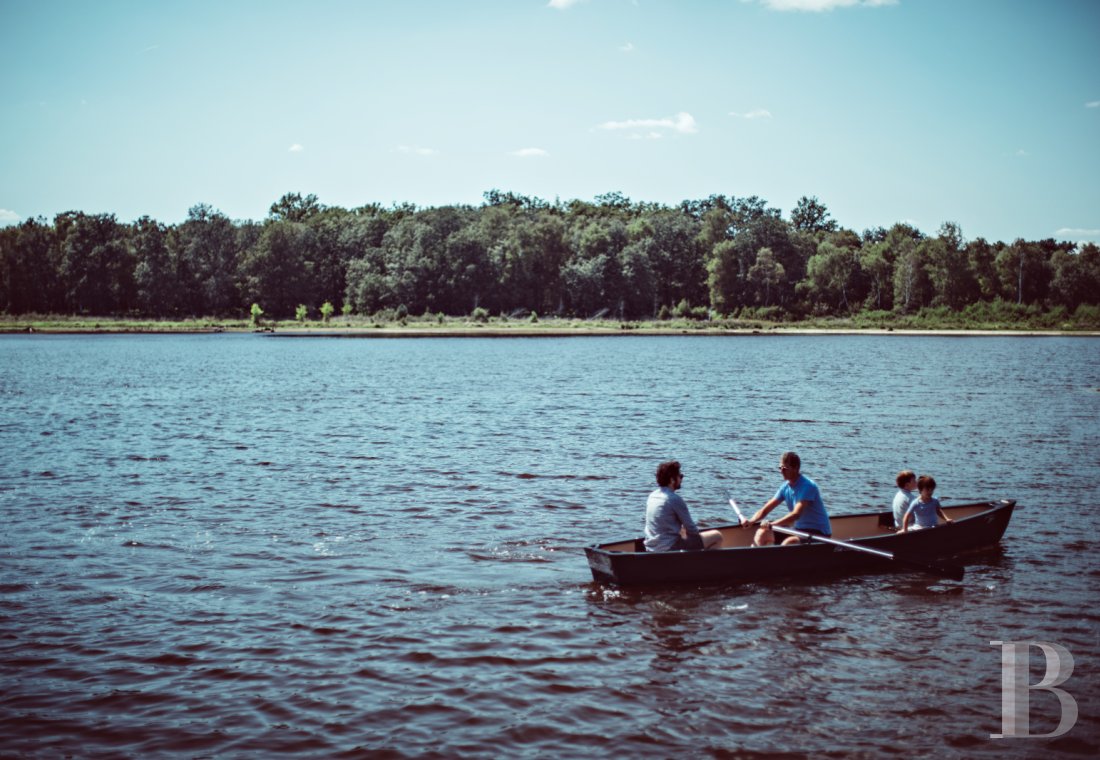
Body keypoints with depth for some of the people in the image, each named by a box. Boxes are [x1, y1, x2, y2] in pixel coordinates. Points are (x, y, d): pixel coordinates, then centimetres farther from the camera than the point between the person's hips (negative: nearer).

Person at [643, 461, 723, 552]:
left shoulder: (652, 496, 9)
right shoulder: (675, 499, -15)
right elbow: (691, 529, -10)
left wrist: (681, 530, 17)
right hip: (669, 548, -9)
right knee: (717, 537, -3)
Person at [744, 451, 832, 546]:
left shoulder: (808, 487, -21)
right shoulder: (785, 488, 3)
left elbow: (796, 514, -32)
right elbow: (765, 510, 3)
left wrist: (771, 525, -40)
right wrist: (751, 521, -17)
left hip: (819, 532, -8)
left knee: (789, 543, -35)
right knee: (762, 533, -2)